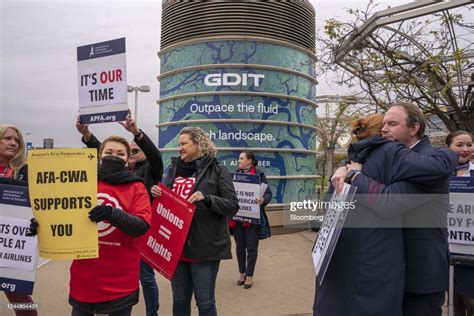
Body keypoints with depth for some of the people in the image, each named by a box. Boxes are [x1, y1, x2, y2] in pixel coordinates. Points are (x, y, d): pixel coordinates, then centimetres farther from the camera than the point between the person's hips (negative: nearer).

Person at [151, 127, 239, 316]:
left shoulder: (217, 170, -6)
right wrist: (155, 193, -5)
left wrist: (207, 199, -25)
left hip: (204, 247, -5)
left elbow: (233, 206, -10)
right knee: (179, 299, 18)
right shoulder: (174, 169, 9)